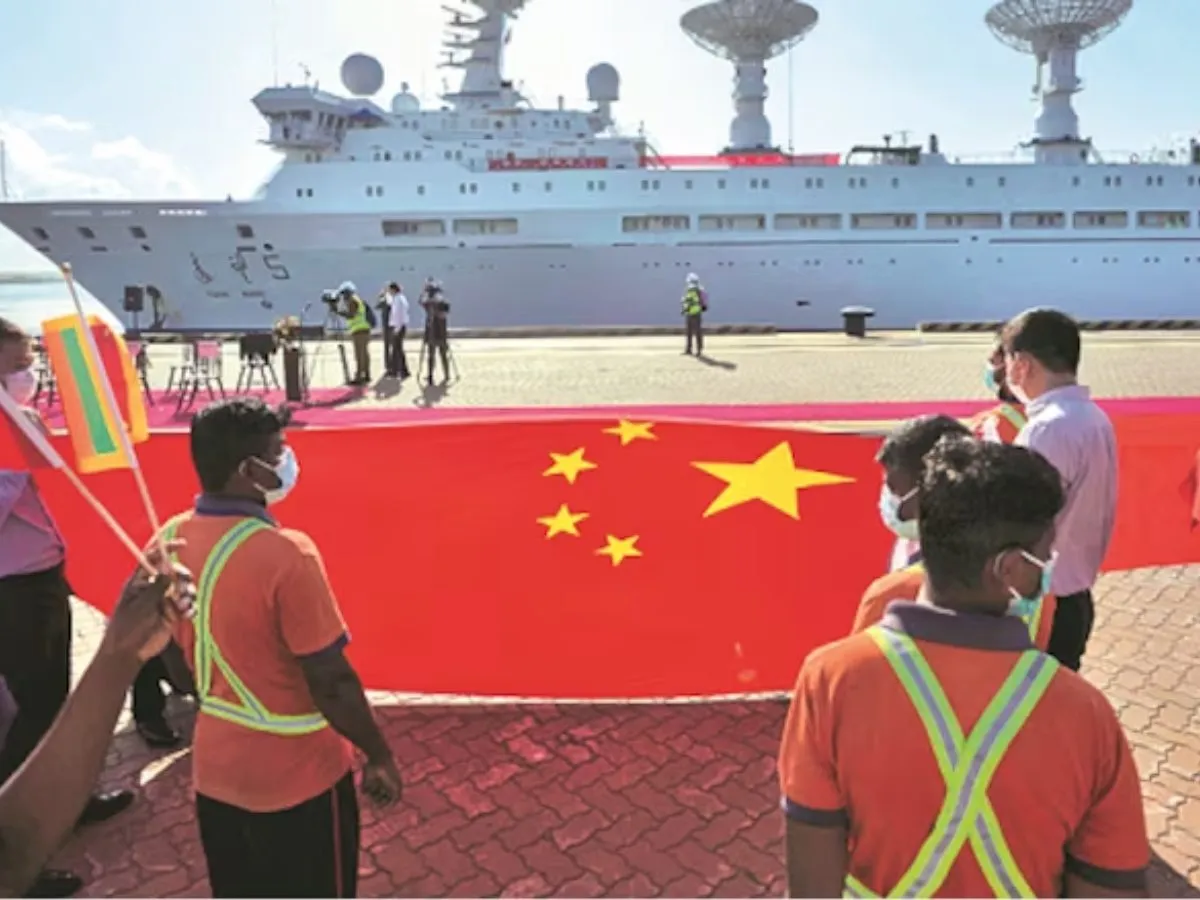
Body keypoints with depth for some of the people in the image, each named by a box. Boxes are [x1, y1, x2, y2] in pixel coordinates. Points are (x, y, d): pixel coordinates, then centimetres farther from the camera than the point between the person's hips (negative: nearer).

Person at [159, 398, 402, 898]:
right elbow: (331, 683, -23)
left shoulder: (170, 539, -5)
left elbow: (172, 654, 9)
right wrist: (380, 756, -9)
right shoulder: (283, 554, -28)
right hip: (297, 776, -7)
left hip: (215, 769, 7)